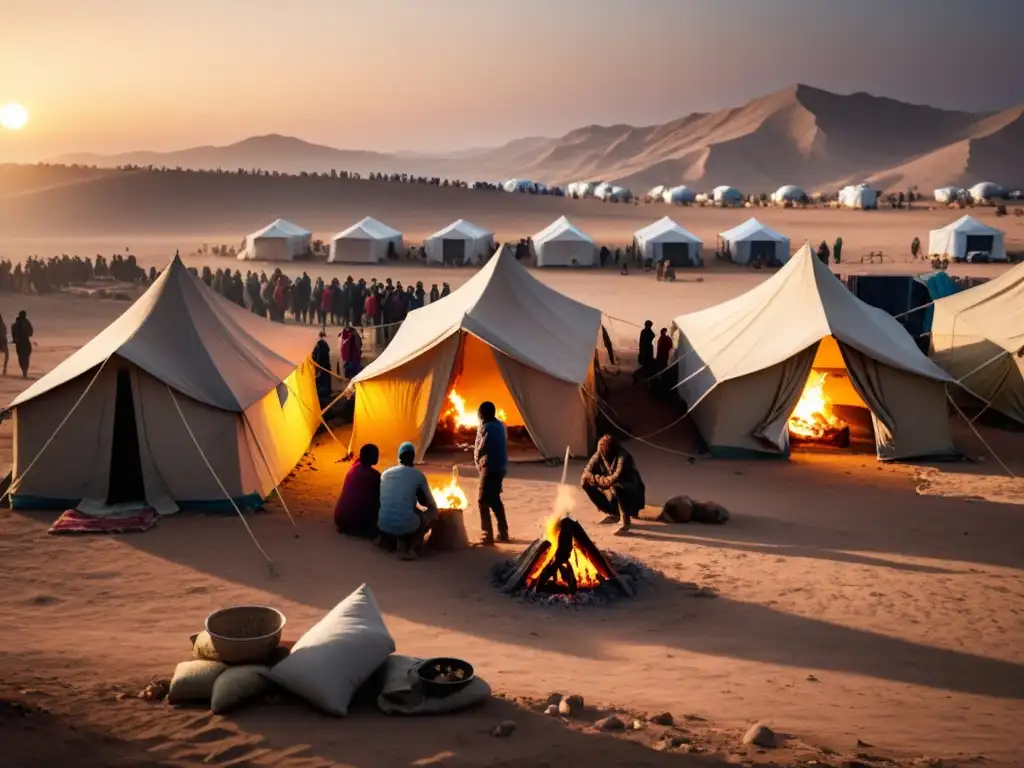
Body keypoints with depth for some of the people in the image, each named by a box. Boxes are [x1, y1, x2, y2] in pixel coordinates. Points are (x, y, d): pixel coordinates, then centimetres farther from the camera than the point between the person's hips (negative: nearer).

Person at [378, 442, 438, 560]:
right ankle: (412, 545, 2)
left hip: (384, 526, 5)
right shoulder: (419, 475, 3)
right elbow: (431, 504, 15)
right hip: (407, 526, -5)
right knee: (433, 512, 23)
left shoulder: (385, 473, 14)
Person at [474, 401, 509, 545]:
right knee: (494, 499, 18)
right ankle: (503, 532, 21)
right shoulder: (499, 425, 13)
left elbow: (480, 449, -13)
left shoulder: (486, 427, -14)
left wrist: (478, 462, 6)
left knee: (483, 500, -5)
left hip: (490, 467, -9)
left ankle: (487, 535, -8)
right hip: (500, 467, 9)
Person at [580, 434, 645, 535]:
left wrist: (598, 479, -22)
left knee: (615, 487, -39)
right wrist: (601, 480, -27)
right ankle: (613, 514, 6)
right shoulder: (599, 455, -9)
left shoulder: (623, 457, -27)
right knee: (586, 483, -5)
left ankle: (625, 522, -23)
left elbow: (616, 479, -37)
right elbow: (586, 473, -8)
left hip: (632, 492, -8)